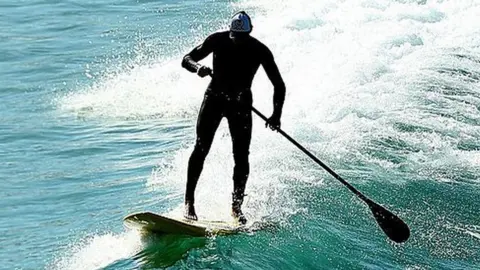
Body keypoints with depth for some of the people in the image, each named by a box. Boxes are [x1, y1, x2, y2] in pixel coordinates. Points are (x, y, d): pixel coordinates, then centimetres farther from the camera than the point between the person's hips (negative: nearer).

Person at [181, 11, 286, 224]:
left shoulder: (260, 51, -13)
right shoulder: (218, 40, -13)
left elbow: (279, 85, -7)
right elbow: (187, 59, -9)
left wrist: (276, 114, -20)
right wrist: (198, 68, -33)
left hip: (241, 104, 0)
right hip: (214, 98, 0)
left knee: (241, 156, -9)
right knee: (201, 148, -13)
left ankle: (236, 206, 1)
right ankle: (189, 202, -11)